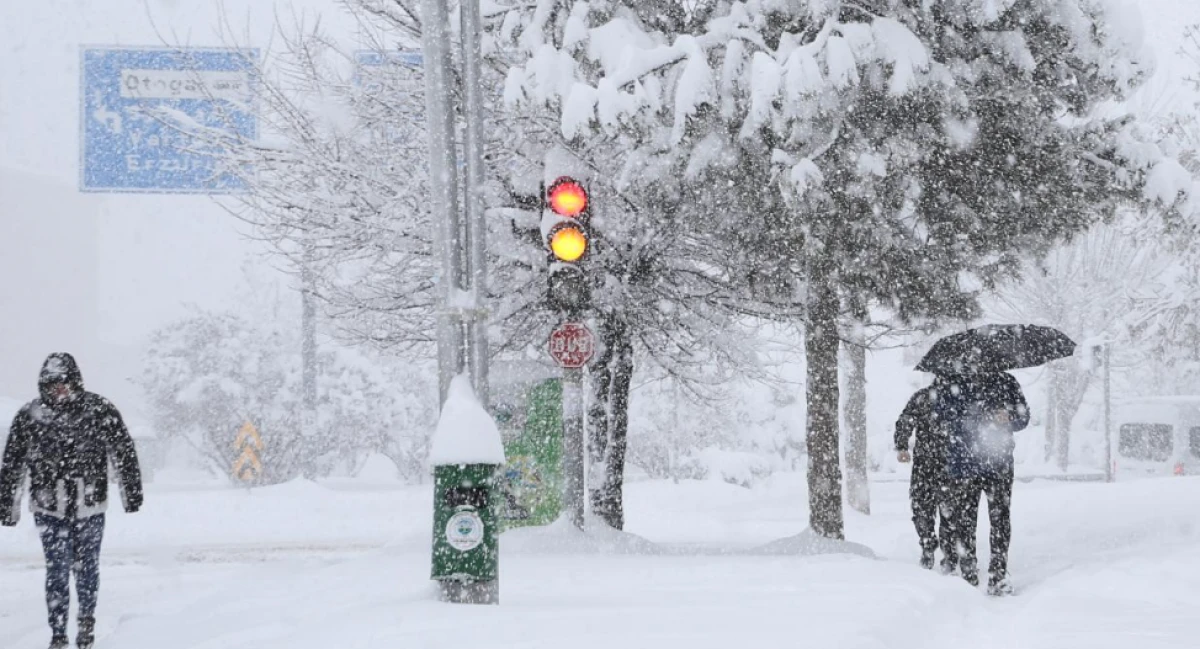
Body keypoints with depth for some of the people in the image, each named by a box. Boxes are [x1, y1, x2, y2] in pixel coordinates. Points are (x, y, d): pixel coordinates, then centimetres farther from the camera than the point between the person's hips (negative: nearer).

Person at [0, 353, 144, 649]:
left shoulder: (100, 411, -8)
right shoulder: (29, 416, -5)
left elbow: (124, 453, 0)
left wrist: (132, 494, 3)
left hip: (89, 507, 0)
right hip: (49, 509, 0)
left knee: (87, 566, 11)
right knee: (57, 571, -2)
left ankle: (87, 620, 35)